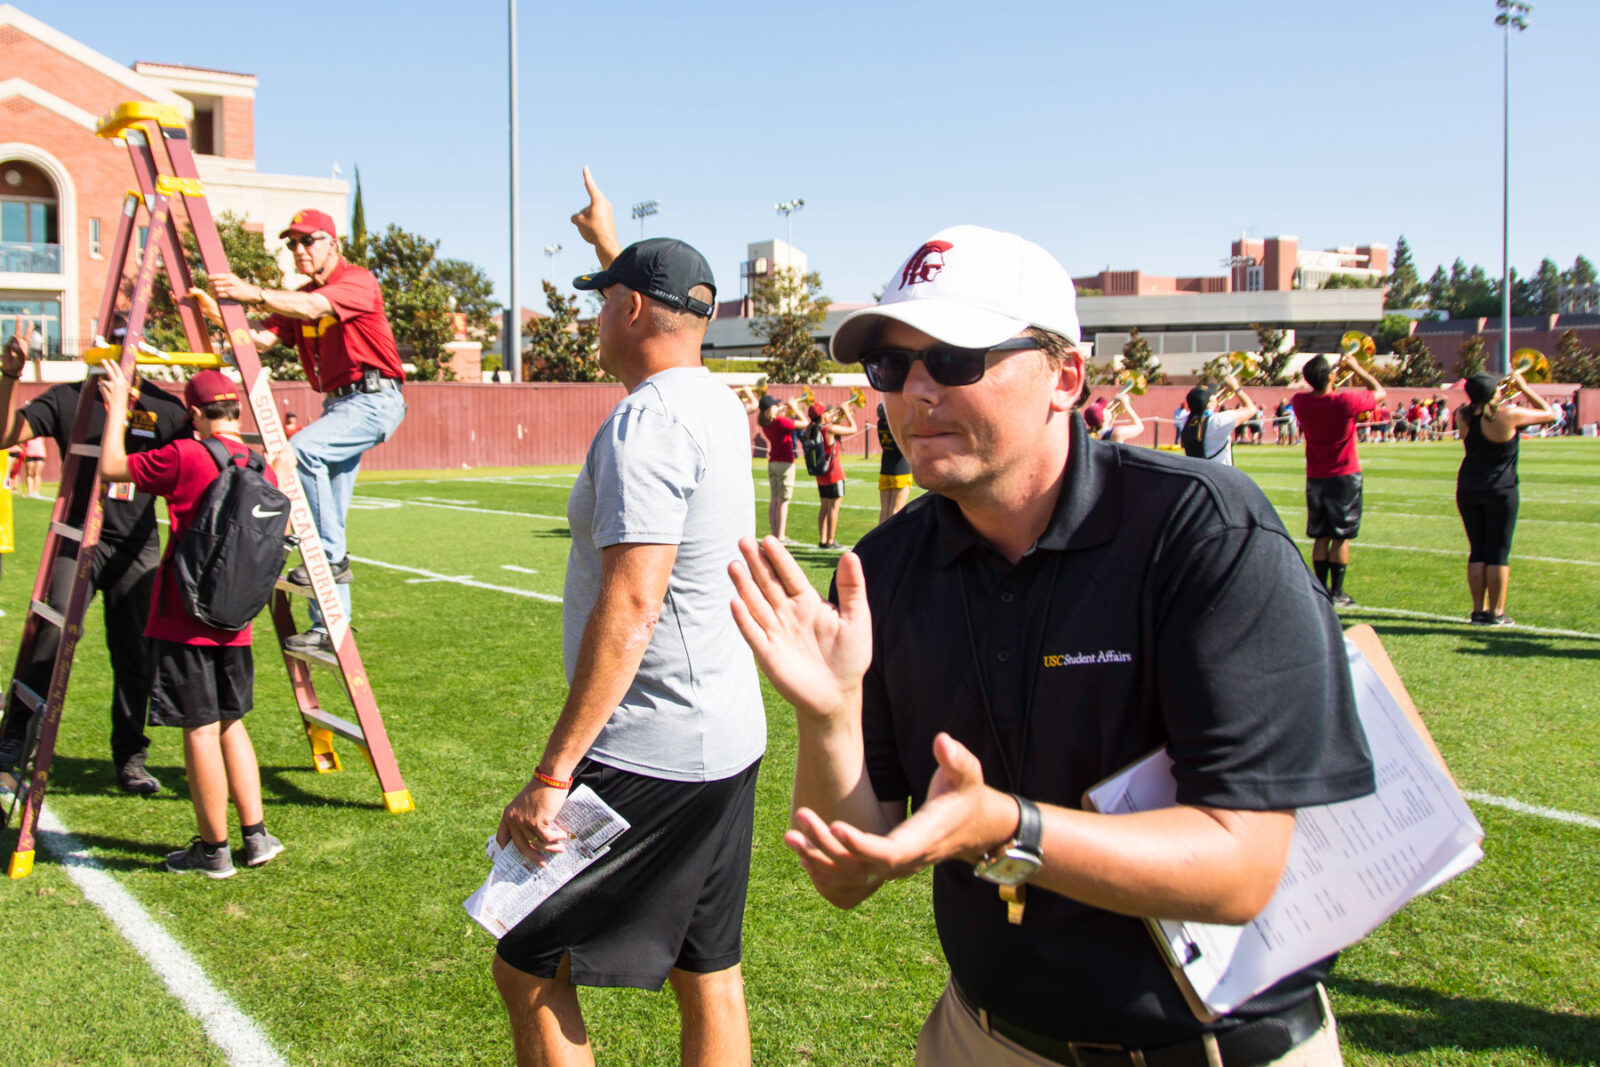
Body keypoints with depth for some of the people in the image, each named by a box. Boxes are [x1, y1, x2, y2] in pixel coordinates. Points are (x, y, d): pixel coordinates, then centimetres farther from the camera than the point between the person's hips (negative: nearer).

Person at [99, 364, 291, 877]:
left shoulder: (185, 456, -14)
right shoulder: (261, 468, 5)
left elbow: (112, 468, -6)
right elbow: (275, 521, 20)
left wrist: (117, 409, 6)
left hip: (184, 621, -6)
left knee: (200, 728, 1)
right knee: (231, 722, 17)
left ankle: (213, 849, 9)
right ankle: (256, 835, 17)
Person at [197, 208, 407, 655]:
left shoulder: (358, 282, -8)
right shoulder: (298, 297, 16)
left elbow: (313, 307, -27)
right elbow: (262, 335, 1)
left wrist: (254, 293, -37)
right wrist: (220, 315, -16)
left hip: (375, 398, -8)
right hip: (338, 403, 8)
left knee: (302, 448, -30)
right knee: (328, 513, 5)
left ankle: (331, 556, -20)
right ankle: (328, 628, 10)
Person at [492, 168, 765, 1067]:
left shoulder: (646, 424, -17)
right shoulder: (720, 406, 11)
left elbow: (630, 609, -24)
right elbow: (661, 315, 36)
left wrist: (552, 774, -23)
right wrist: (608, 241, 49)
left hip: (652, 754, -9)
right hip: (728, 740, 10)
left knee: (527, 963, 2)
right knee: (708, 973, 15)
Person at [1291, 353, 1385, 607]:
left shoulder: (1301, 401, -7)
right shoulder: (1345, 401, -19)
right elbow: (1380, 392, -2)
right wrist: (1356, 368, 5)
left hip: (1315, 478, 4)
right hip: (1344, 476, -4)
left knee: (1320, 538, 9)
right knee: (1341, 538, 1)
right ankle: (1336, 593, 4)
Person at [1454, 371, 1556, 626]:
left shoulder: (1463, 416, -3)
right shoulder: (1508, 415, -16)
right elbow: (1549, 414, -4)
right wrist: (1523, 388, 2)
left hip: (1468, 489, 4)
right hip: (1500, 490, -4)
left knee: (1477, 551, 10)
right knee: (1498, 553, 1)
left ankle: (1478, 611, 10)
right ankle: (1496, 614, 3)